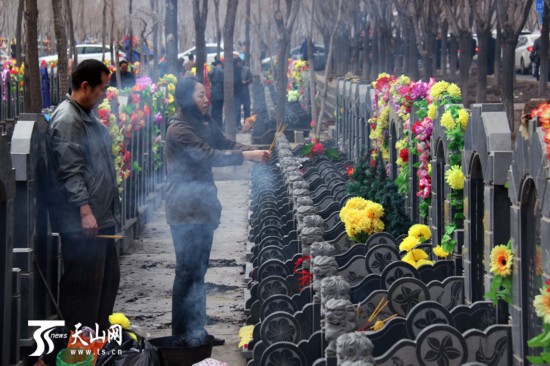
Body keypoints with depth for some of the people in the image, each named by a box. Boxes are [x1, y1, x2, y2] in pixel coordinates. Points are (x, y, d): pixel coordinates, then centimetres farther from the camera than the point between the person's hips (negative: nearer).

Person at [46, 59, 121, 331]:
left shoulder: (89, 118, 18)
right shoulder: (67, 120, -14)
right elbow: (70, 171, -20)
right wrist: (85, 210, -25)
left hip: (102, 219, 11)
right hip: (81, 223, -11)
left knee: (107, 280, 15)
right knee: (83, 285, -7)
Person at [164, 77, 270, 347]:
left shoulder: (205, 124, 14)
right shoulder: (179, 128, -14)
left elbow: (226, 144, 13)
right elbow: (207, 155, -22)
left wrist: (254, 151, -4)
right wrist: (247, 156, -21)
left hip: (203, 206, 9)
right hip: (186, 210, -9)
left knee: (198, 271, 12)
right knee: (187, 271, -6)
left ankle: (197, 330, 17)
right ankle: (183, 333, 0)